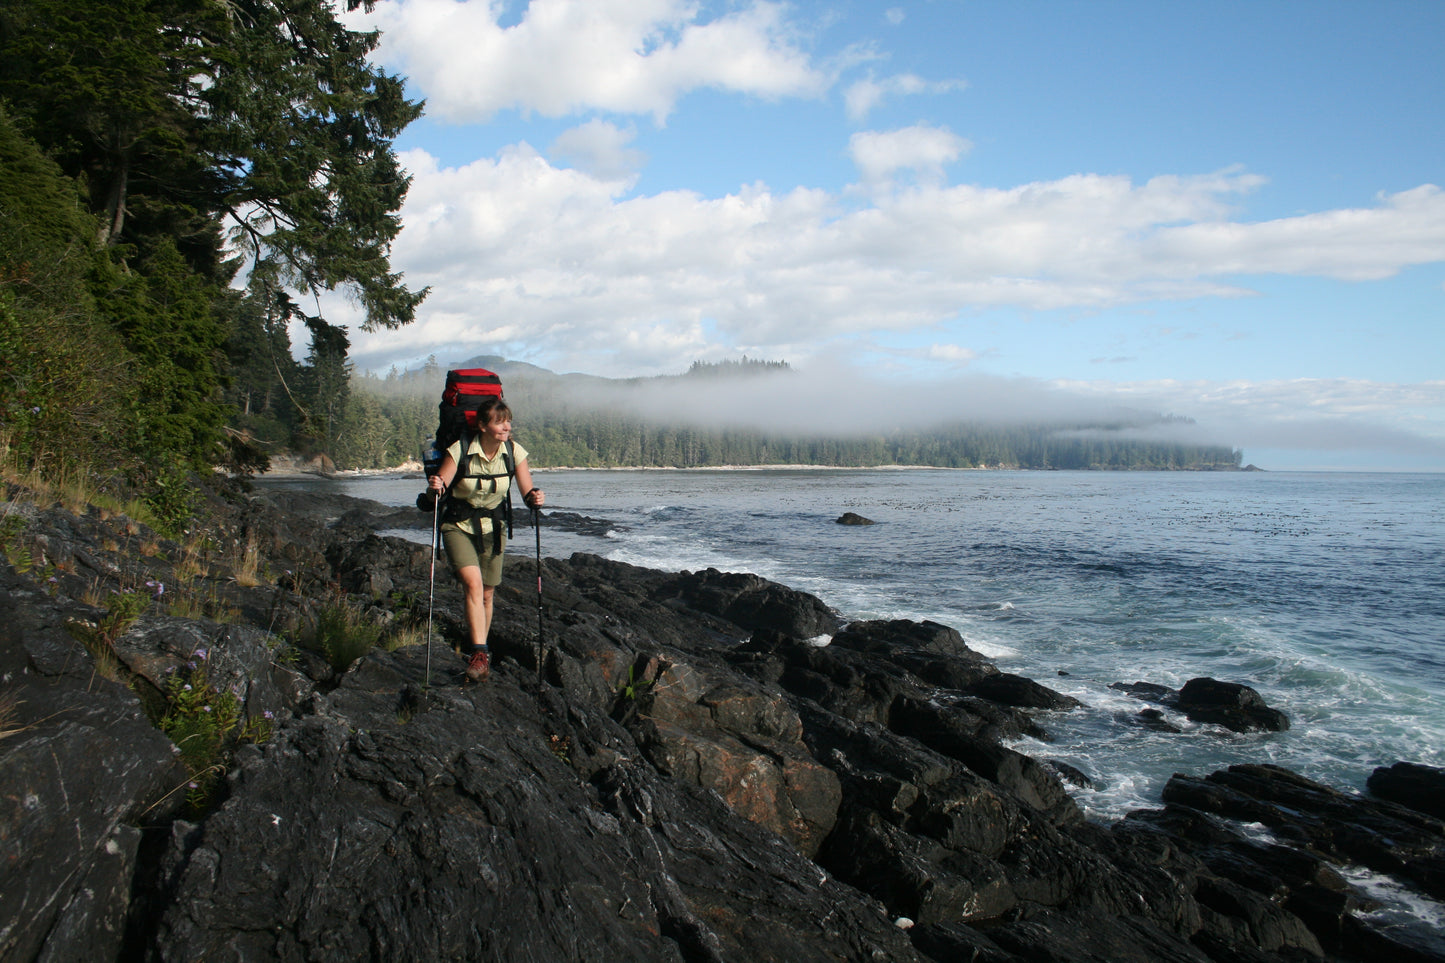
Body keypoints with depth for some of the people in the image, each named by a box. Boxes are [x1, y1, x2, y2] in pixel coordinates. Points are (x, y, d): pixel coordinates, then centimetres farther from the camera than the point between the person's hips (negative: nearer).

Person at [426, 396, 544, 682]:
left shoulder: (515, 452, -10)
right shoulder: (460, 450, -19)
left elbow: (527, 493, -10)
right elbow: (439, 485, -19)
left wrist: (535, 498, -33)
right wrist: (434, 487, -42)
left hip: (493, 528, 3)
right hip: (458, 526, -3)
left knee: (486, 594, 8)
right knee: (473, 583, -23)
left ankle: (476, 654, 26)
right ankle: (480, 654, -23)